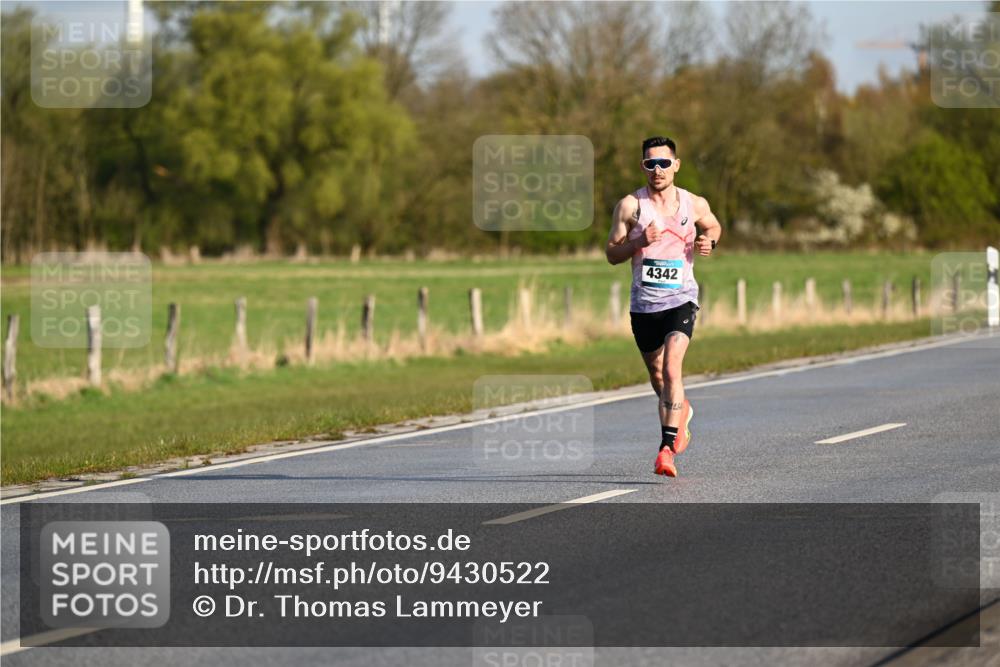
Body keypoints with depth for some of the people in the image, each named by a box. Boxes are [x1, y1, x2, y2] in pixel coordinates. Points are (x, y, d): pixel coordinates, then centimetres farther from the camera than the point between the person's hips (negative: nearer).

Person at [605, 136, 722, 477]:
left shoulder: (694, 204, 2)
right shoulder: (630, 206, -3)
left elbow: (713, 226, 23)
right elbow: (611, 254, -1)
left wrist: (709, 242, 0)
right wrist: (639, 242, -20)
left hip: (681, 299, -2)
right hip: (643, 304, 2)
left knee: (671, 368, -21)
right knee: (657, 375, 16)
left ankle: (667, 449, -24)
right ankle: (681, 412, 49)